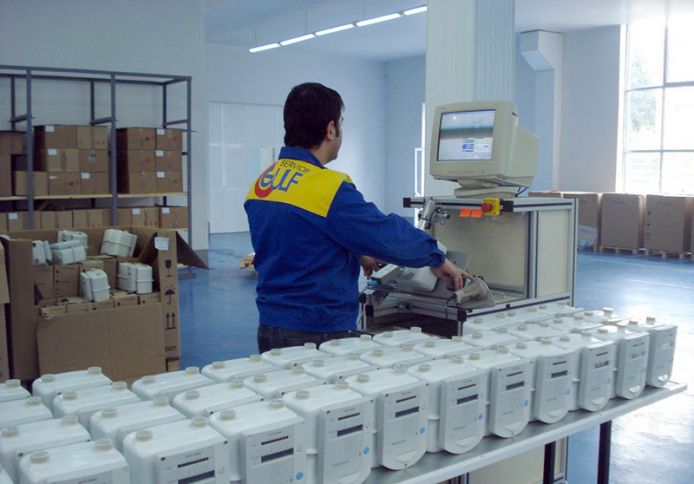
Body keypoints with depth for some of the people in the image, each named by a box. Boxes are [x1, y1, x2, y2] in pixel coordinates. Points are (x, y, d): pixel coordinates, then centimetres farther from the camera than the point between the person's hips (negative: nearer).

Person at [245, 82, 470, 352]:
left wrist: (357, 255, 20)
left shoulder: (262, 183, 4)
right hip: (319, 335, -7)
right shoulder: (330, 188, -21)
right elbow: (388, 233, -15)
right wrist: (438, 260, 1)